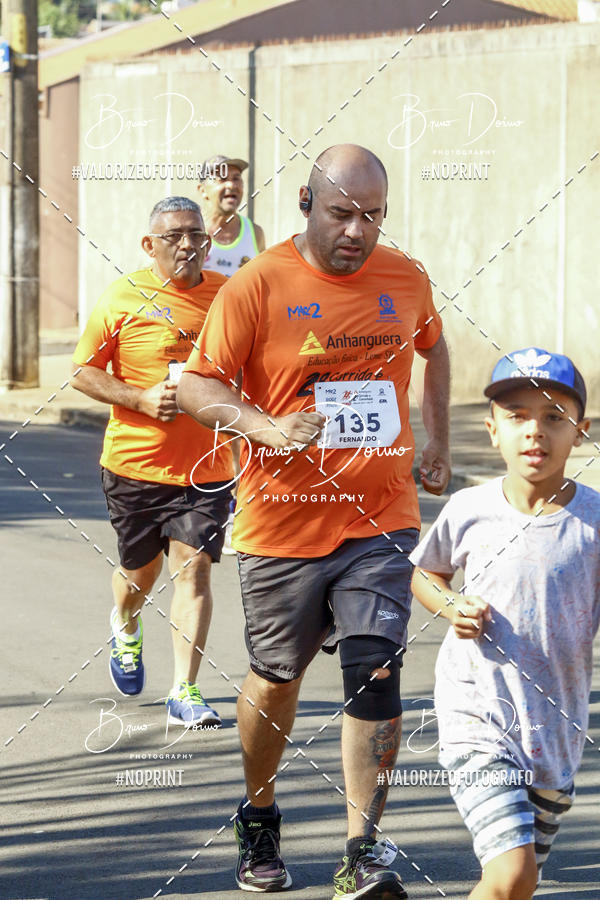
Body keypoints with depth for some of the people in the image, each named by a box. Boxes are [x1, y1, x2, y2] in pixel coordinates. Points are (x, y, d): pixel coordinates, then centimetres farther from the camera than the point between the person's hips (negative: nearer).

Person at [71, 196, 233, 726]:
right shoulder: (123, 300, -6)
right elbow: (83, 371, -2)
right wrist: (141, 398, -15)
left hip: (206, 464, 1)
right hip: (135, 462, 0)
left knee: (193, 567, -10)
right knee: (141, 570, 14)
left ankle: (185, 692, -7)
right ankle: (125, 628, 49)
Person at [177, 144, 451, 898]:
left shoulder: (405, 279, 4)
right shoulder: (258, 285, -8)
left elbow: (432, 345, 26)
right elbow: (196, 385, -7)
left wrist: (437, 438, 18)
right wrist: (264, 427, -24)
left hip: (380, 522, 2)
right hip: (283, 521, -2)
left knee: (376, 677, -10)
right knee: (275, 678, 12)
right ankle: (258, 822, 36)